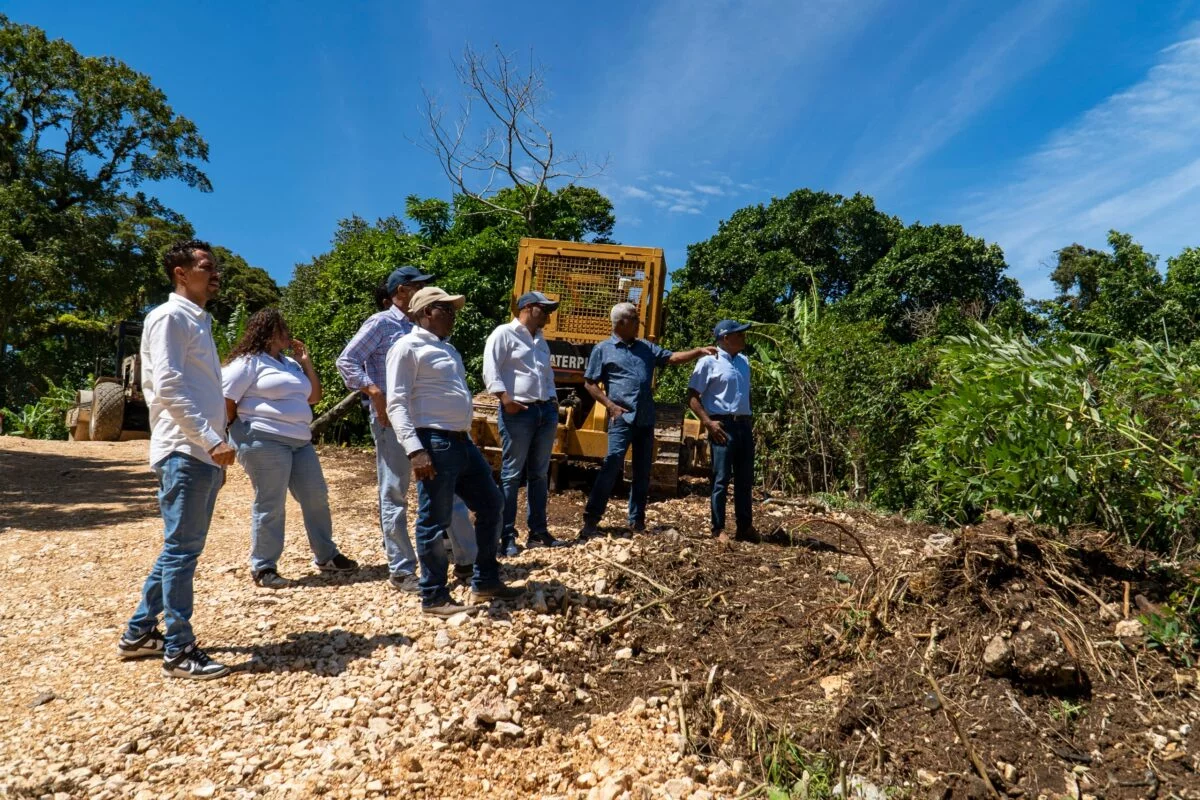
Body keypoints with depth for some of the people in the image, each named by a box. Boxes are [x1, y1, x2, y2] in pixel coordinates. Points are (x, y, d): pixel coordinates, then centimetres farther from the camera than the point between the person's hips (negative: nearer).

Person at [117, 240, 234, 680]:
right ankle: (179, 652, 4)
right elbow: (167, 387, -18)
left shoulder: (199, 321, 21)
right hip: (184, 453, -9)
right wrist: (212, 439, -23)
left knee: (182, 548, 15)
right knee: (182, 550, -4)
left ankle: (139, 633, 27)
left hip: (203, 454, 9)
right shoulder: (169, 316, -7)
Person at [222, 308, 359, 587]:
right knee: (270, 505, -5)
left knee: (316, 498, 10)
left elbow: (314, 397, 19)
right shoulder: (248, 361, -5)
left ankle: (326, 557, 22)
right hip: (264, 442, -8)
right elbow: (224, 400, -10)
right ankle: (263, 567, 8)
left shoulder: (291, 364, 20)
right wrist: (244, 431, -5)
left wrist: (306, 362, 11)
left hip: (300, 441, 8)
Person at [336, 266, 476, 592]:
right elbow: (346, 361, -9)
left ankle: (467, 560, 17)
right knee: (394, 496, 3)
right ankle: (401, 571, 12)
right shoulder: (381, 323, -3)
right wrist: (374, 392, -19)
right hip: (393, 419, -6)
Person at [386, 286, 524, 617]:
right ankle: (434, 597, 14)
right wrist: (415, 449, -23)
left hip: (462, 442, 9)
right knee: (435, 522, -1)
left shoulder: (448, 348, 21)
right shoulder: (408, 347, -6)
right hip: (435, 444, -9)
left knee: (492, 504, 14)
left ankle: (485, 583, 26)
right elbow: (397, 404, -14)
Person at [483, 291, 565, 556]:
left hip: (546, 411, 8)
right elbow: (490, 370, -12)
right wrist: (506, 399, -20)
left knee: (539, 474, 11)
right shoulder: (504, 333, -3)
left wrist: (554, 399, 13)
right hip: (518, 412, -8)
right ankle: (507, 536, 2)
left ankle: (538, 531, 20)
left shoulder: (540, 340, 22)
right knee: (512, 474, -3)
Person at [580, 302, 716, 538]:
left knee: (642, 472, 9)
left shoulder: (646, 347, 14)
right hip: (622, 419, -5)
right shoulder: (603, 349, 1)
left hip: (646, 419, 5)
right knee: (611, 467, -11)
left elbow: (672, 358, 10)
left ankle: (637, 520, 19)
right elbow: (590, 383, 1)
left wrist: (698, 351, -4)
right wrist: (610, 405, -9)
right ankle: (590, 520, -5)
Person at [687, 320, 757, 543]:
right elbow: (692, 396, -9)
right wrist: (708, 423, -16)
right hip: (723, 425, -7)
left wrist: (749, 422, 14)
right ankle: (718, 529, 7)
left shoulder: (743, 361, 14)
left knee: (745, 479, 11)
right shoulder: (709, 362, -7)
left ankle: (745, 527, 20)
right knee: (721, 479, -2)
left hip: (744, 425, 7)